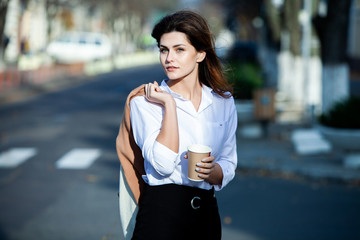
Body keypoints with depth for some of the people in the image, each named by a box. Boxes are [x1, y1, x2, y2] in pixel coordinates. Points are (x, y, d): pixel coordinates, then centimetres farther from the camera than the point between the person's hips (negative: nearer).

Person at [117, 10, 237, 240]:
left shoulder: (223, 101, 4)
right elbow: (163, 164, -20)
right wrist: (169, 104, -18)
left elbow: (228, 166, 10)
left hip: (206, 211, 4)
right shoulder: (144, 101, -7)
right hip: (161, 213, -4)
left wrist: (212, 171, -12)